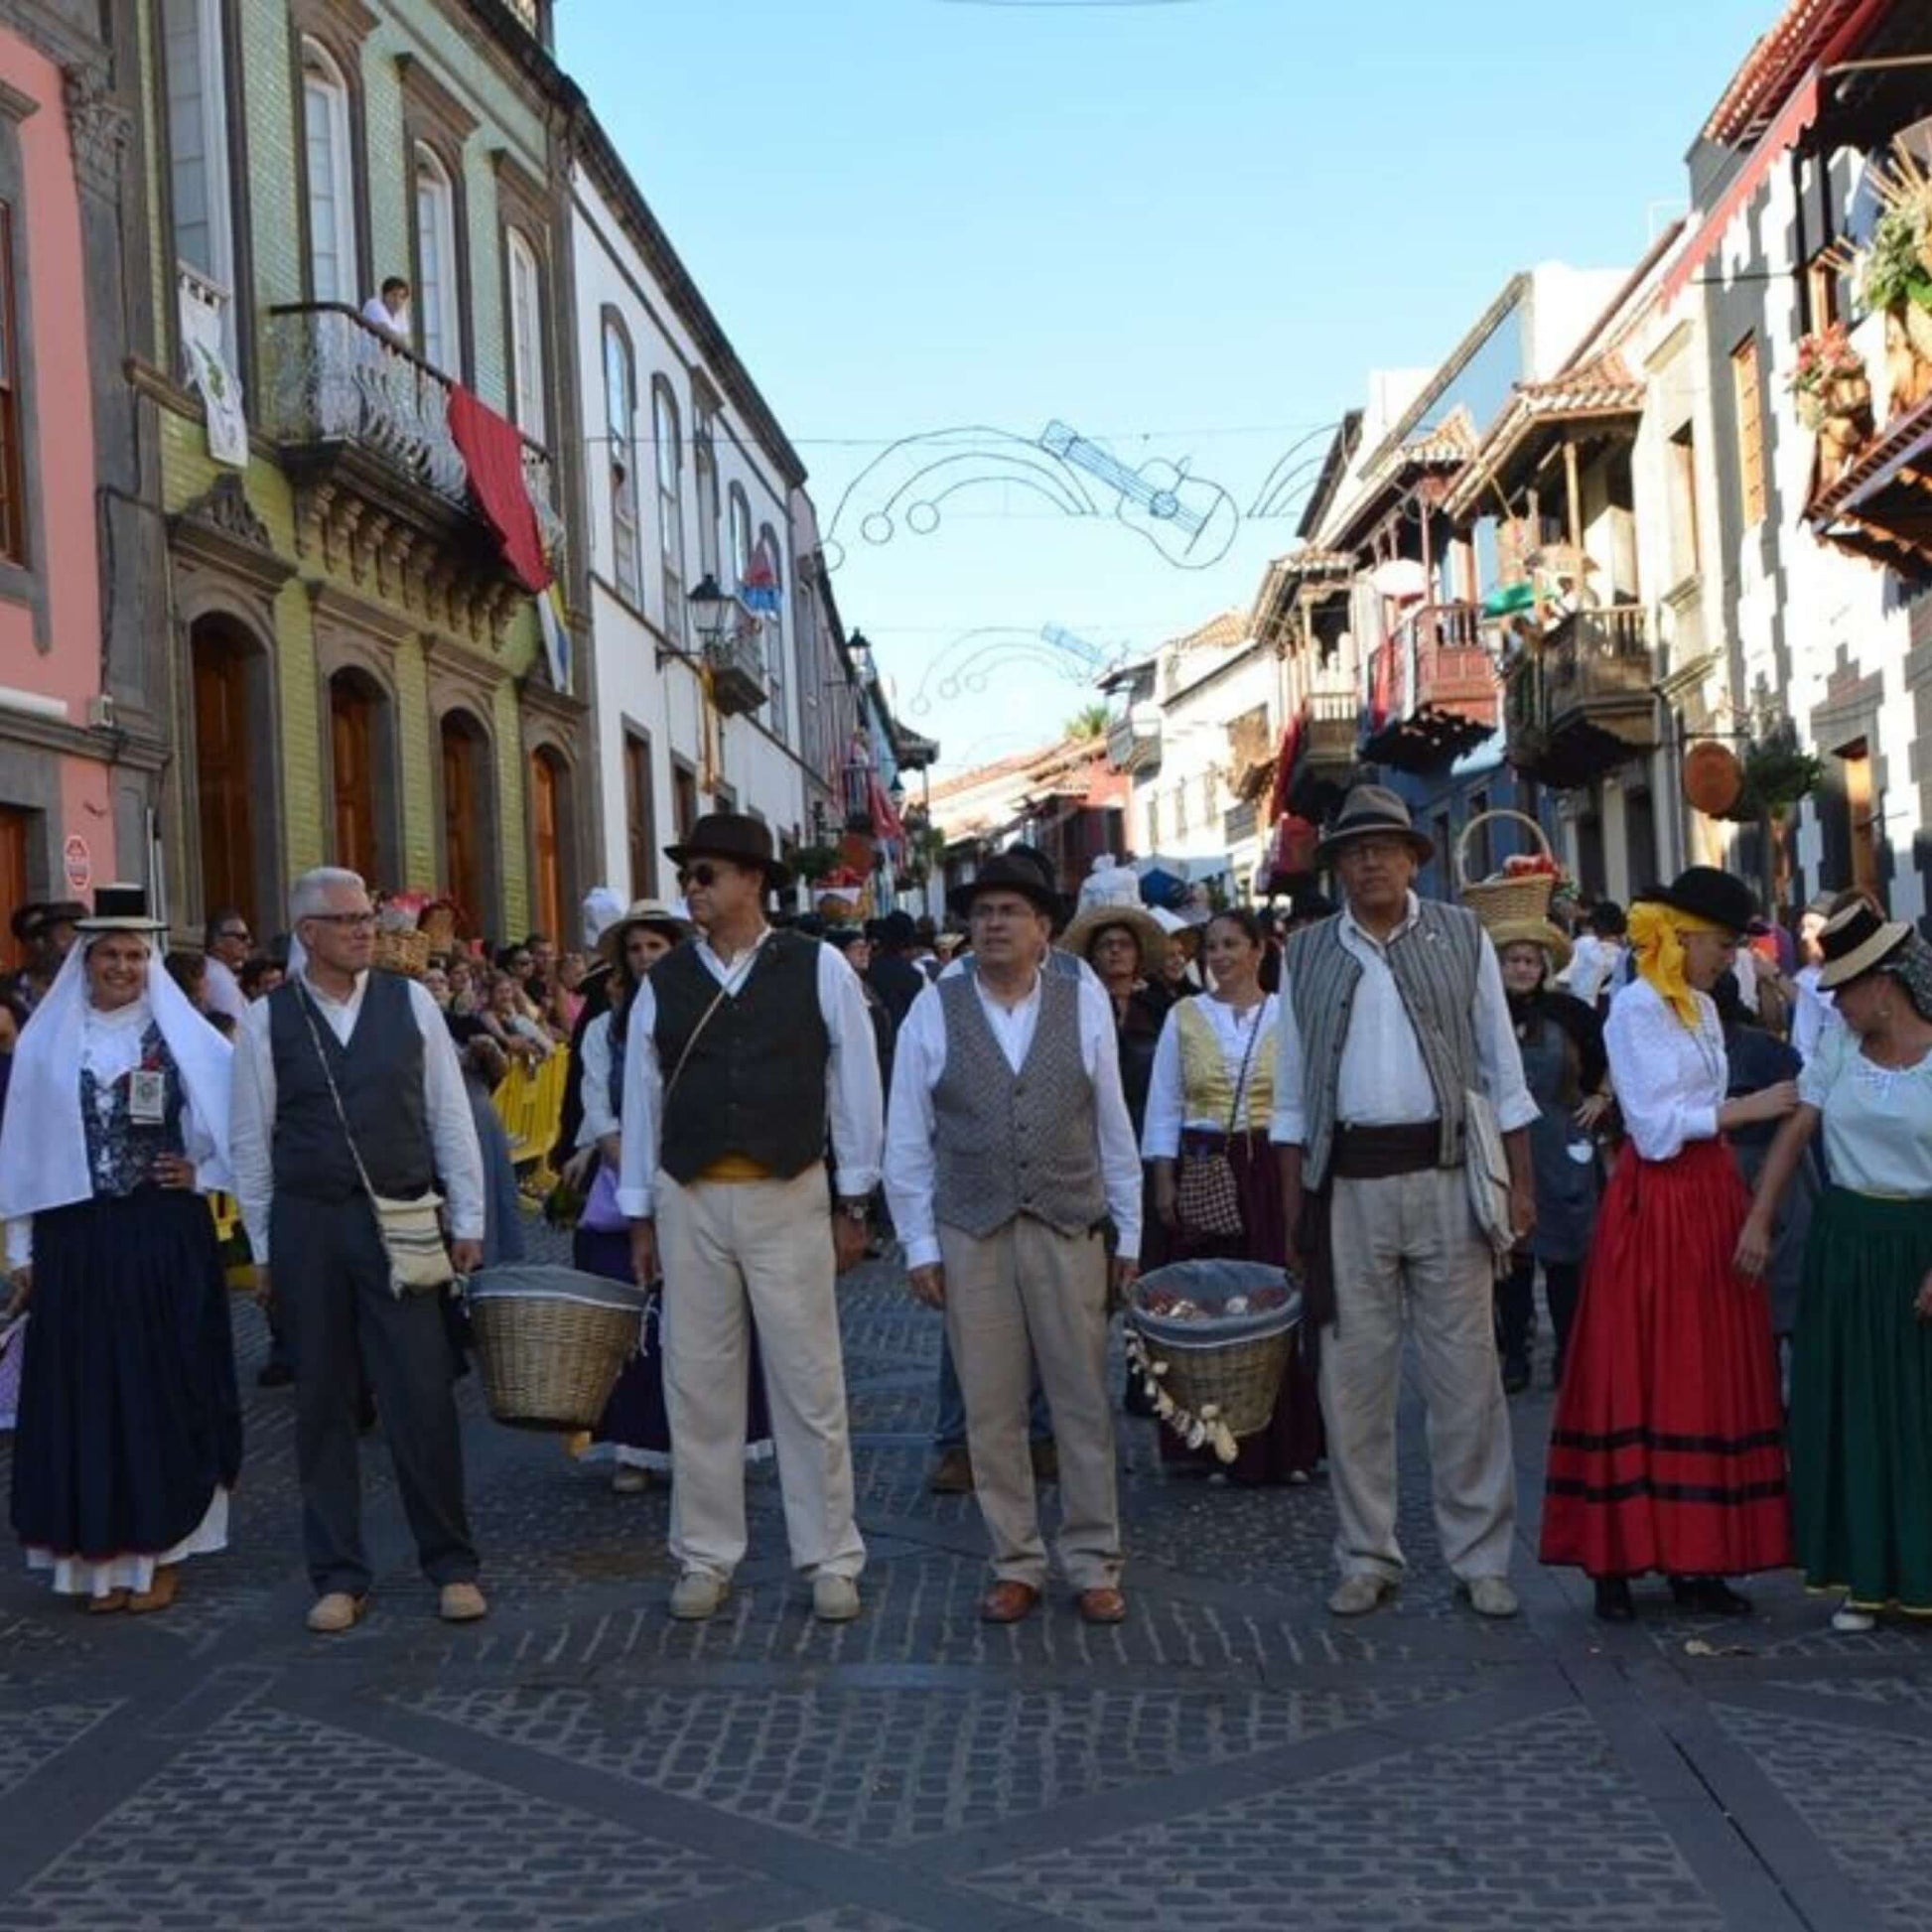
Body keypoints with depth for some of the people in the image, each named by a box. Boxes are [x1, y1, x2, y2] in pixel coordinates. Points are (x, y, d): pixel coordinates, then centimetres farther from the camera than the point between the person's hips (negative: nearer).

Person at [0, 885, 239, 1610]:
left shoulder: (184, 1037, 1)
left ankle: (161, 1551, 14)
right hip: (77, 1240, 1)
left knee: (165, 1386, 4)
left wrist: (205, 1173, -8)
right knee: (88, 1392, 5)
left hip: (165, 1238, -1)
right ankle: (103, 1554, 13)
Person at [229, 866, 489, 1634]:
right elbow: (252, 1140, 4)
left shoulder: (410, 1002, 2)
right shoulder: (267, 1019, 0)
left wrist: (467, 1221, 2)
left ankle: (451, 1564, 12)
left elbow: (450, 1117, 4)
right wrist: (263, 1247, 4)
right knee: (323, 1404, 8)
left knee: (422, 1399, -1)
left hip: (400, 1221, 0)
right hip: (306, 1224, 0)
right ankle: (338, 1576, 18)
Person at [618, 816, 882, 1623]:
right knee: (698, 1384, 7)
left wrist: (854, 1204, 2)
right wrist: (640, 1216, 9)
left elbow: (856, 1086, 2)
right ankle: (705, 1559, 18)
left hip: (789, 1198, -2)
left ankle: (831, 1562, 13)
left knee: (809, 1383, 2)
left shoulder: (819, 970, -1)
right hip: (688, 1201, 2)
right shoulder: (663, 983, 5)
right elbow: (641, 1098, 9)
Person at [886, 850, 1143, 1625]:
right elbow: (908, 1139, 4)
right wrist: (919, 1244, 0)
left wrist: (1128, 1233, 7)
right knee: (991, 1410, 5)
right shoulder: (934, 1010, 1)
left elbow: (1113, 1125, 7)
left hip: (1069, 1232, 0)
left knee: (1084, 1404, 5)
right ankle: (1015, 1566, 16)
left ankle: (1093, 1567, 16)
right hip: (972, 1237, 0)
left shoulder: (1083, 1002, 3)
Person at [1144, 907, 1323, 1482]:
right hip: (1204, 1170, 1)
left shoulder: (1287, 1015, 4)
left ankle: (1282, 1444, 6)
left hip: (1273, 1171, -1)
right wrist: (1163, 1180, 0)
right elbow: (1164, 1105, 7)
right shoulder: (1184, 1017, 7)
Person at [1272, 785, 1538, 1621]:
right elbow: (1293, 1089, 11)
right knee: (1353, 1374, 5)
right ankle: (1367, 1555, 17)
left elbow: (1502, 1066, 7)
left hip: (1446, 1174, -1)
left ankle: (1480, 1556, 11)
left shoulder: (1461, 937, 6)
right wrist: (1294, 1200, 6)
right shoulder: (1307, 954, 9)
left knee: (1465, 1372, 1)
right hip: (1347, 1183, 1)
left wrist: (1520, 1181, 1)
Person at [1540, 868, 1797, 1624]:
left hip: (1708, 1201, 8)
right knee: (1639, 1383, -3)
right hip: (1654, 1206, -8)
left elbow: (1699, 1112, 12)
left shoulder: (1701, 1007, 14)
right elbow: (1656, 1125, -14)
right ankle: (1616, 1559, 4)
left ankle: (1696, 1559, 11)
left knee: (1711, 1383, 6)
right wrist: (1750, 1107, -14)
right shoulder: (1635, 1007, -8)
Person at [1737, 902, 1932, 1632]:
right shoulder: (1839, 1043, 4)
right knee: (1850, 1409, 6)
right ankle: (1865, 1576, 16)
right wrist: (1758, 1221, -5)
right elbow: (1796, 1131, 3)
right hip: (1845, 1241, 4)